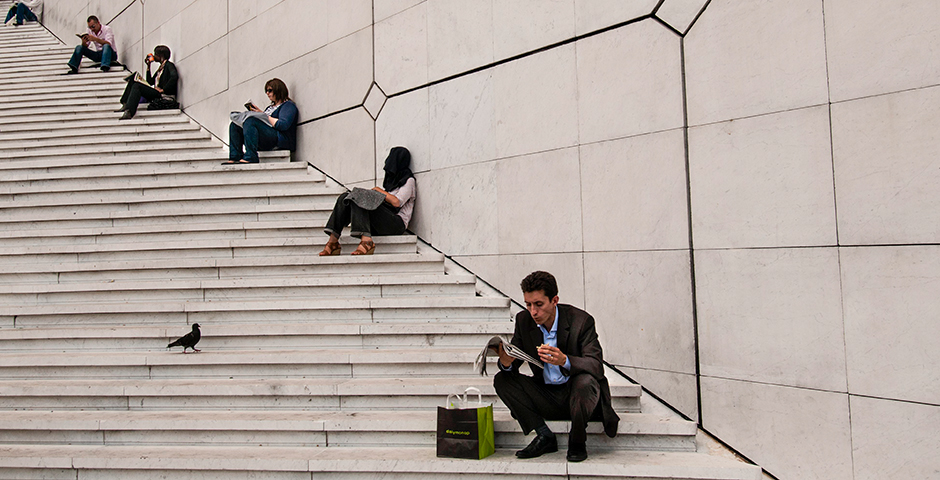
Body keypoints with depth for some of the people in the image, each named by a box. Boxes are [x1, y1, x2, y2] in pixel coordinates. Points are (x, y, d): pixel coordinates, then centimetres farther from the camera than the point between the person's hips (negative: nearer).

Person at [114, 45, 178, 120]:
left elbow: (174, 76, -23)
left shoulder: (169, 65, -1)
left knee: (137, 86, -23)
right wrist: (148, 66, 21)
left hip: (164, 97, -9)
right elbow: (150, 82, 25)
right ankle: (125, 105, -6)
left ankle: (128, 112, -37)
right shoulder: (160, 68, 26)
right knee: (133, 81, 6)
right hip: (155, 95, 9)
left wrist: (163, 90, -21)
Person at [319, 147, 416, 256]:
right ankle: (333, 242, -20)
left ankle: (366, 241, -41)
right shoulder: (390, 179, 29)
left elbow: (396, 202, -13)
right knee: (344, 198, -7)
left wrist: (379, 190, -1)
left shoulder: (408, 180, 3)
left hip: (397, 224, -8)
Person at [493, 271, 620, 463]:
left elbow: (597, 366, -24)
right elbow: (511, 365, -1)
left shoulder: (581, 320, -17)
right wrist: (506, 363, -28)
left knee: (585, 381, -36)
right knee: (502, 379, -13)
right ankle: (544, 437, -8)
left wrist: (564, 360, -44)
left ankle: (577, 443, -10)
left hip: (576, 394, -4)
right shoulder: (523, 320, -4)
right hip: (545, 395, 4)